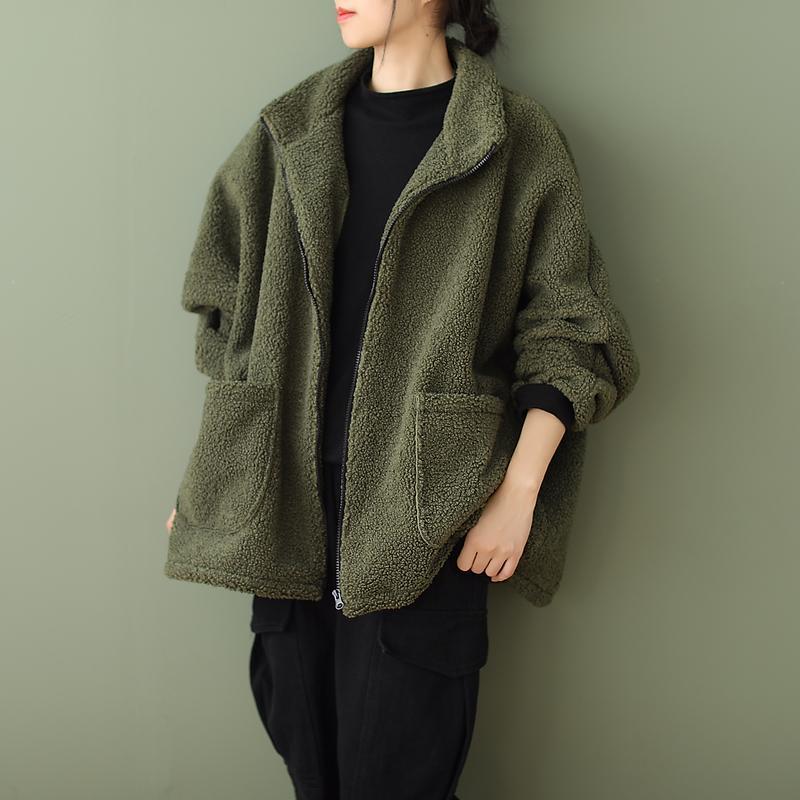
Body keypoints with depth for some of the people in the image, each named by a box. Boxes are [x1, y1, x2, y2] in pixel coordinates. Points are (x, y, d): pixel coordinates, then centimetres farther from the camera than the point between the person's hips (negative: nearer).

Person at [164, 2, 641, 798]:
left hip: (420, 520, -3)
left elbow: (567, 335, -1)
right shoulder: (290, 130, 9)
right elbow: (230, 313, 15)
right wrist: (208, 473, 11)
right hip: (285, 510, 4)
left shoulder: (518, 140, -2)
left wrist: (519, 491, -10)